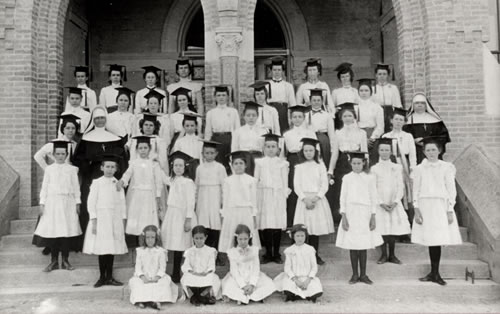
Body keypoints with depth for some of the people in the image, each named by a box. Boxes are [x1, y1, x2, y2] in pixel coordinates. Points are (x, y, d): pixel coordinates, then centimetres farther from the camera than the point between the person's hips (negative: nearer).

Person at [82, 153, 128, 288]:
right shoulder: (97, 183, 0)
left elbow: (122, 203, 10)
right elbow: (91, 202, -3)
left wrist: (123, 220, 5)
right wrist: (93, 220, -9)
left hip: (115, 219, 3)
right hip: (101, 218, -3)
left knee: (112, 248, 5)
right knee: (102, 248, -3)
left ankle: (109, 277, 14)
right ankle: (102, 277, 8)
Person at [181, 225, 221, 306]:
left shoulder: (210, 251, 9)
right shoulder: (189, 251, 12)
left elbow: (211, 265, -2)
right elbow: (185, 265, -2)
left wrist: (207, 272, -24)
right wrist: (191, 271, -24)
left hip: (206, 275, 0)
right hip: (192, 276, 1)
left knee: (215, 279, -32)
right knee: (185, 277, -32)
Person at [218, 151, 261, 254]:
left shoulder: (251, 180, 3)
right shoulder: (227, 181, 6)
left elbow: (253, 199, 5)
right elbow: (225, 199, 8)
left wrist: (254, 216, 2)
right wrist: (223, 216, 5)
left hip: (246, 212, -1)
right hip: (231, 212, 1)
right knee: (229, 237, 0)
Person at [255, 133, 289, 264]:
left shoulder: (282, 163, 7)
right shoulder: (259, 163, 8)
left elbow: (285, 182, 8)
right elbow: (255, 180, 8)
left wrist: (285, 195, 0)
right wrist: (255, 196, 2)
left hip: (278, 196, 0)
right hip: (263, 196, 0)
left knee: (278, 225, 0)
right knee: (265, 225, -1)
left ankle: (276, 254, 9)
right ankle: (268, 253, 9)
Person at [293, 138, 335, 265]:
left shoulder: (320, 166, 6)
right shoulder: (299, 167, 6)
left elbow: (324, 185, 1)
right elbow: (296, 186, 0)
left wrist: (316, 198, -11)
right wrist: (305, 199, -11)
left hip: (318, 199, 1)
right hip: (304, 199, 0)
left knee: (316, 227, 1)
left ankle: (315, 255, 11)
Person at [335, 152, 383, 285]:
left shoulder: (369, 179, 4)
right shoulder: (346, 178, 3)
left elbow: (373, 199, 6)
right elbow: (343, 198, 2)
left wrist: (373, 217, 1)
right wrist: (344, 217, -4)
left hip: (364, 215, 0)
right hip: (351, 214, 0)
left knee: (364, 245, 4)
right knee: (352, 245, 3)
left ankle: (363, 274, 15)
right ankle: (355, 274, 14)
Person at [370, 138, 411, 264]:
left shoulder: (397, 167, 5)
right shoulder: (374, 168, 1)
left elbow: (400, 186, 2)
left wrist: (395, 202, -10)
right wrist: (381, 203, -11)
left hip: (394, 204, 1)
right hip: (379, 204, -1)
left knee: (393, 230, 4)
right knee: (382, 230, 0)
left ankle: (392, 255, 17)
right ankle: (383, 255, 14)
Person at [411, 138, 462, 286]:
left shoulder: (446, 167, 3)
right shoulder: (420, 169, 6)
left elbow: (451, 190, 2)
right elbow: (415, 191, 6)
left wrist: (450, 211, -3)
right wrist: (416, 210, -2)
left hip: (441, 206, -1)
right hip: (425, 207, 1)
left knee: (438, 240, -2)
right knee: (430, 240, 2)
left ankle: (435, 273, 10)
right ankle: (433, 273, 13)